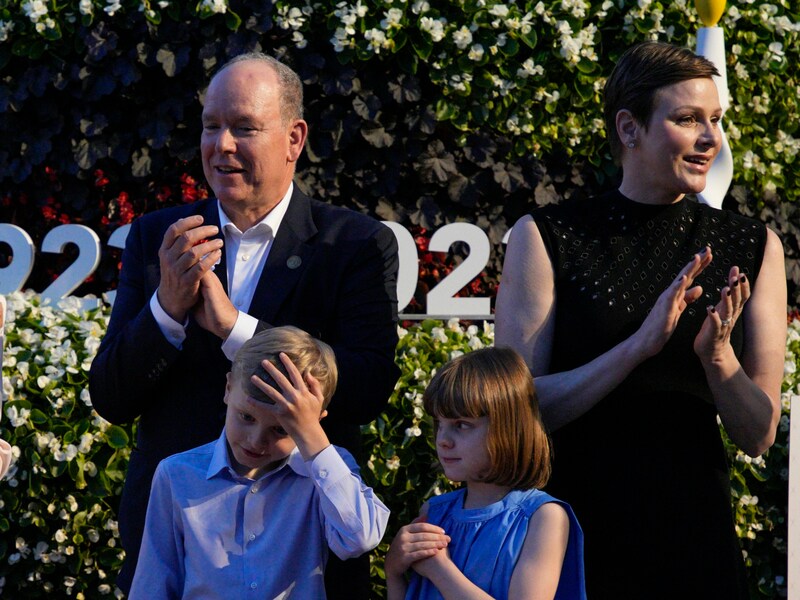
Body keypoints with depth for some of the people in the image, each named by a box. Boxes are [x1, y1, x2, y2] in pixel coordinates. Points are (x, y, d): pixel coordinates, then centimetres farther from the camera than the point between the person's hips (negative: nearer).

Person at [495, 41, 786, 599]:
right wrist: (639, 346, -21)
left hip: (694, 537, 2)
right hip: (575, 526, -2)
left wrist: (717, 357, -17)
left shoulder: (753, 249, 3)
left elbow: (758, 436, 2)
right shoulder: (546, 237, -4)